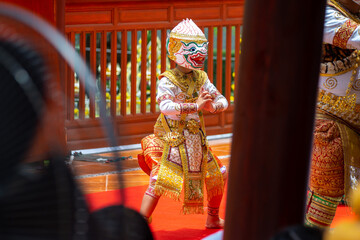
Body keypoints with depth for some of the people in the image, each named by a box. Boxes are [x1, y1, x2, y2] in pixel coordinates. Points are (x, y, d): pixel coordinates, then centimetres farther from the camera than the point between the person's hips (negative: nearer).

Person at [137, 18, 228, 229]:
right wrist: (196, 106, -36)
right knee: (159, 181, -17)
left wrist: (212, 106, -18)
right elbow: (165, 106, -30)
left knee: (217, 176, 15)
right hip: (174, 140, -7)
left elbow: (223, 101, 7)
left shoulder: (201, 78, 6)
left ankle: (213, 219, 35)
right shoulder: (168, 80, -13)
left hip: (198, 139, 7)